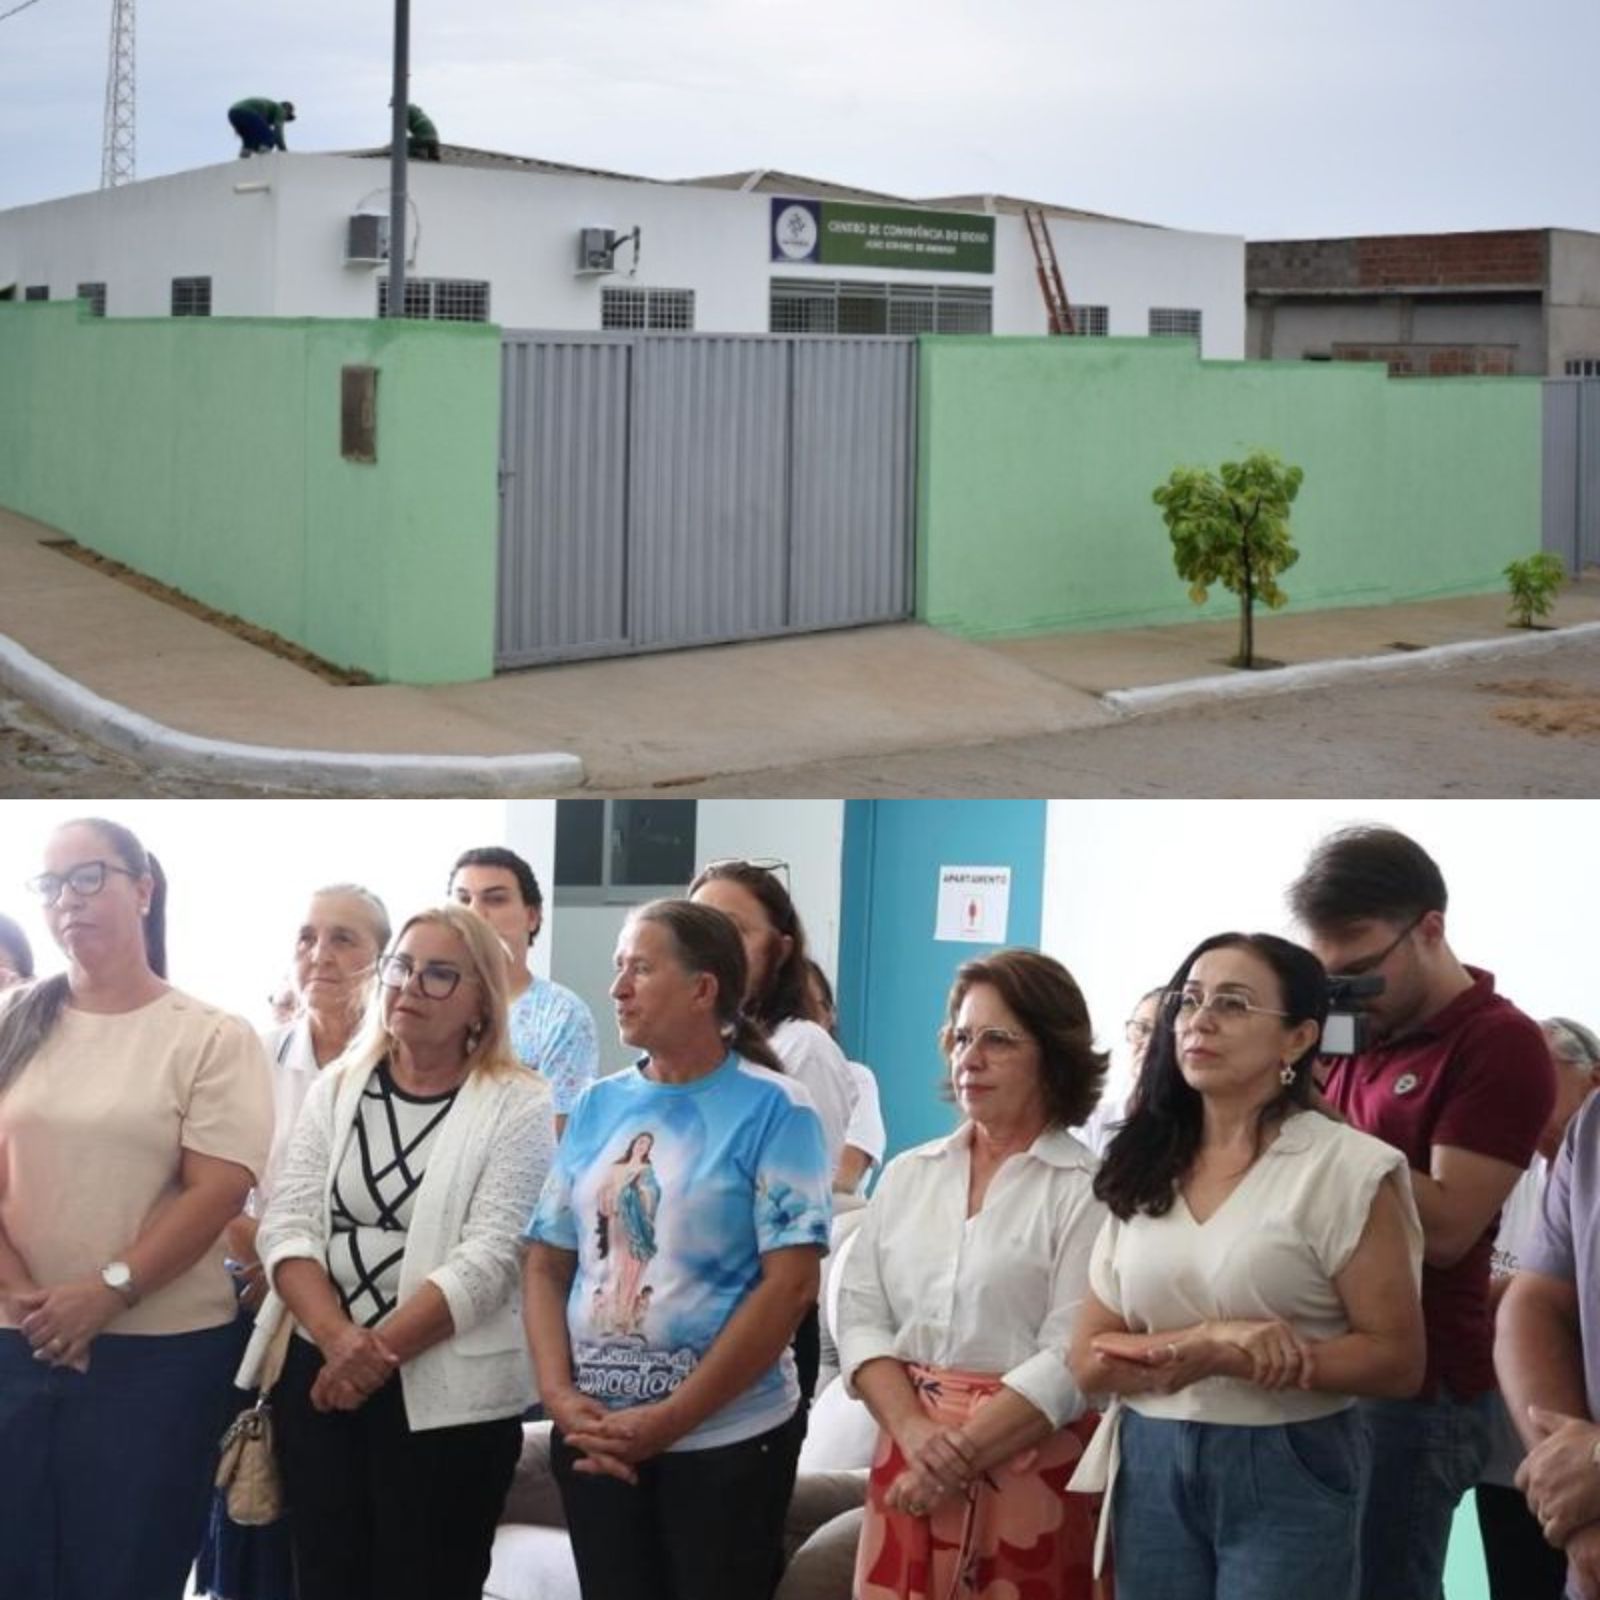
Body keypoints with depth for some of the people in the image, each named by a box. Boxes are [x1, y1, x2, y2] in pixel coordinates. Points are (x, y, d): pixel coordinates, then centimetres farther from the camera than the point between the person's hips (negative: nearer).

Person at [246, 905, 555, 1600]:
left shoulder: (518, 1106, -4)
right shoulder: (334, 1089, 10)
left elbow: (489, 1257, -12)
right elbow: (287, 1223, 1)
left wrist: (380, 1351, -16)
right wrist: (338, 1338, -16)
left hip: (447, 1393, -4)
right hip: (320, 1378, 4)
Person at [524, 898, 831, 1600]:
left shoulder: (773, 1109, -7)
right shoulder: (597, 1106, 8)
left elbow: (790, 1283, -13)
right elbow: (547, 1266, 9)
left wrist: (670, 1421, -15)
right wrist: (561, 1399, -8)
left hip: (725, 1440, -4)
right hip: (595, 1440, 5)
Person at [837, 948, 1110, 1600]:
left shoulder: (1087, 1190, -6)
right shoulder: (906, 1176, 11)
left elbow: (1073, 1359, -13)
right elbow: (861, 1318, 5)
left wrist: (959, 1455, -15)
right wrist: (917, 1435, -10)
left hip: (1027, 1466, -4)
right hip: (908, 1460, 4)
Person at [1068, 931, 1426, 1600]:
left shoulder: (1345, 1168, -8)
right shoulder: (1141, 1170, 7)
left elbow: (1396, 1359, -10)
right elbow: (1090, 1359, 3)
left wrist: (1228, 1361, -20)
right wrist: (1210, 1339, -15)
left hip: (1288, 1470, -4)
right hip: (1150, 1467, 4)